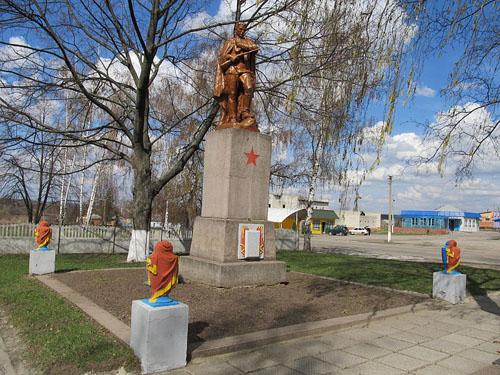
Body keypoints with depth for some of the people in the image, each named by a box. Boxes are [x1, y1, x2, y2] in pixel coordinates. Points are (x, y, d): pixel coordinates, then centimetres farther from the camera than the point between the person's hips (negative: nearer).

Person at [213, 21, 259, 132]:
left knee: (248, 88, -26)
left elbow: (255, 48, 3)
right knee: (232, 93, -13)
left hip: (245, 70, 1)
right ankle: (232, 119, -17)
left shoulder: (248, 41, 26)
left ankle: (244, 113, -21)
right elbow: (221, 57, 11)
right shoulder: (229, 42, 21)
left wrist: (239, 44, 4)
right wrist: (230, 56, -10)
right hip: (232, 69, -1)